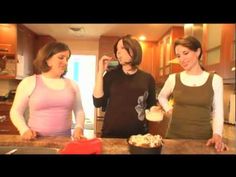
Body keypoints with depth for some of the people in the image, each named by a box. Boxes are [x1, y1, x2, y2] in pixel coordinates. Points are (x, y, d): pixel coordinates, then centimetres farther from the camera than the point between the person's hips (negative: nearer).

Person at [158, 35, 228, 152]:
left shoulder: (215, 80, -3)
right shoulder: (173, 78, -1)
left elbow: (217, 112, 1)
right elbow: (161, 97, 18)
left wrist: (217, 135, -12)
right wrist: (169, 110, 3)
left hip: (203, 138, -1)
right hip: (175, 136, 1)